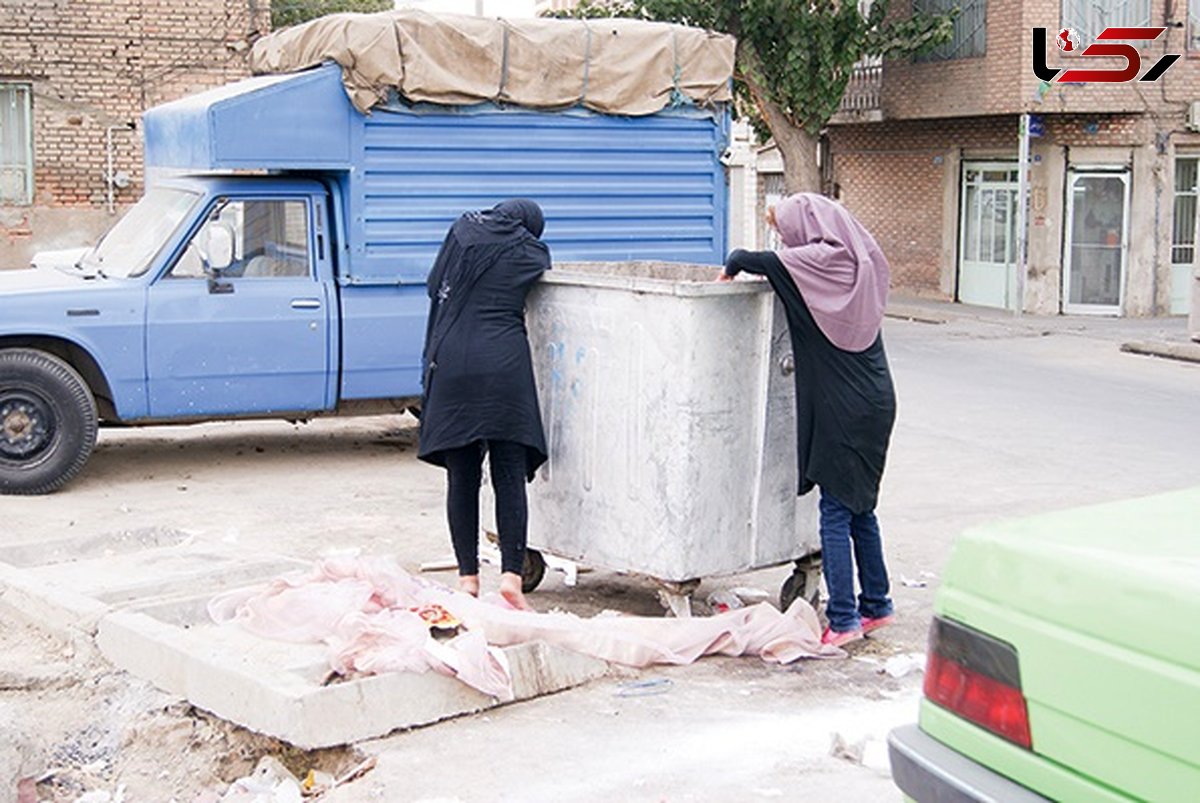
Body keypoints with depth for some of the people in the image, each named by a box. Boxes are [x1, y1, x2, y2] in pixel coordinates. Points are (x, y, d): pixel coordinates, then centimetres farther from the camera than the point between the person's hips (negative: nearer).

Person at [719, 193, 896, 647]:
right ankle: (875, 605, 24)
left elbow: (747, 259, -10)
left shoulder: (819, 260, -11)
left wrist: (729, 269, 11)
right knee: (860, 507, 16)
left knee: (836, 511, -3)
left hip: (843, 406, -8)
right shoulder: (858, 262, 10)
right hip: (874, 401, 8)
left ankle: (843, 619, -1)